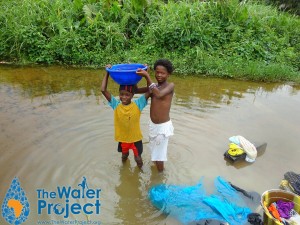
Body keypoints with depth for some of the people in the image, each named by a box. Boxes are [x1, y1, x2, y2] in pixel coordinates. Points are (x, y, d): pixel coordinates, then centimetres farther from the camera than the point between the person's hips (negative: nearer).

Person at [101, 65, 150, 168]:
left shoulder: (138, 104, -18)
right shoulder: (116, 105, -15)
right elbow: (103, 90, -22)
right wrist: (107, 73, -22)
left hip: (136, 138, -2)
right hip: (122, 138, 2)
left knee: (138, 159, 17)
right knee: (124, 155, 28)